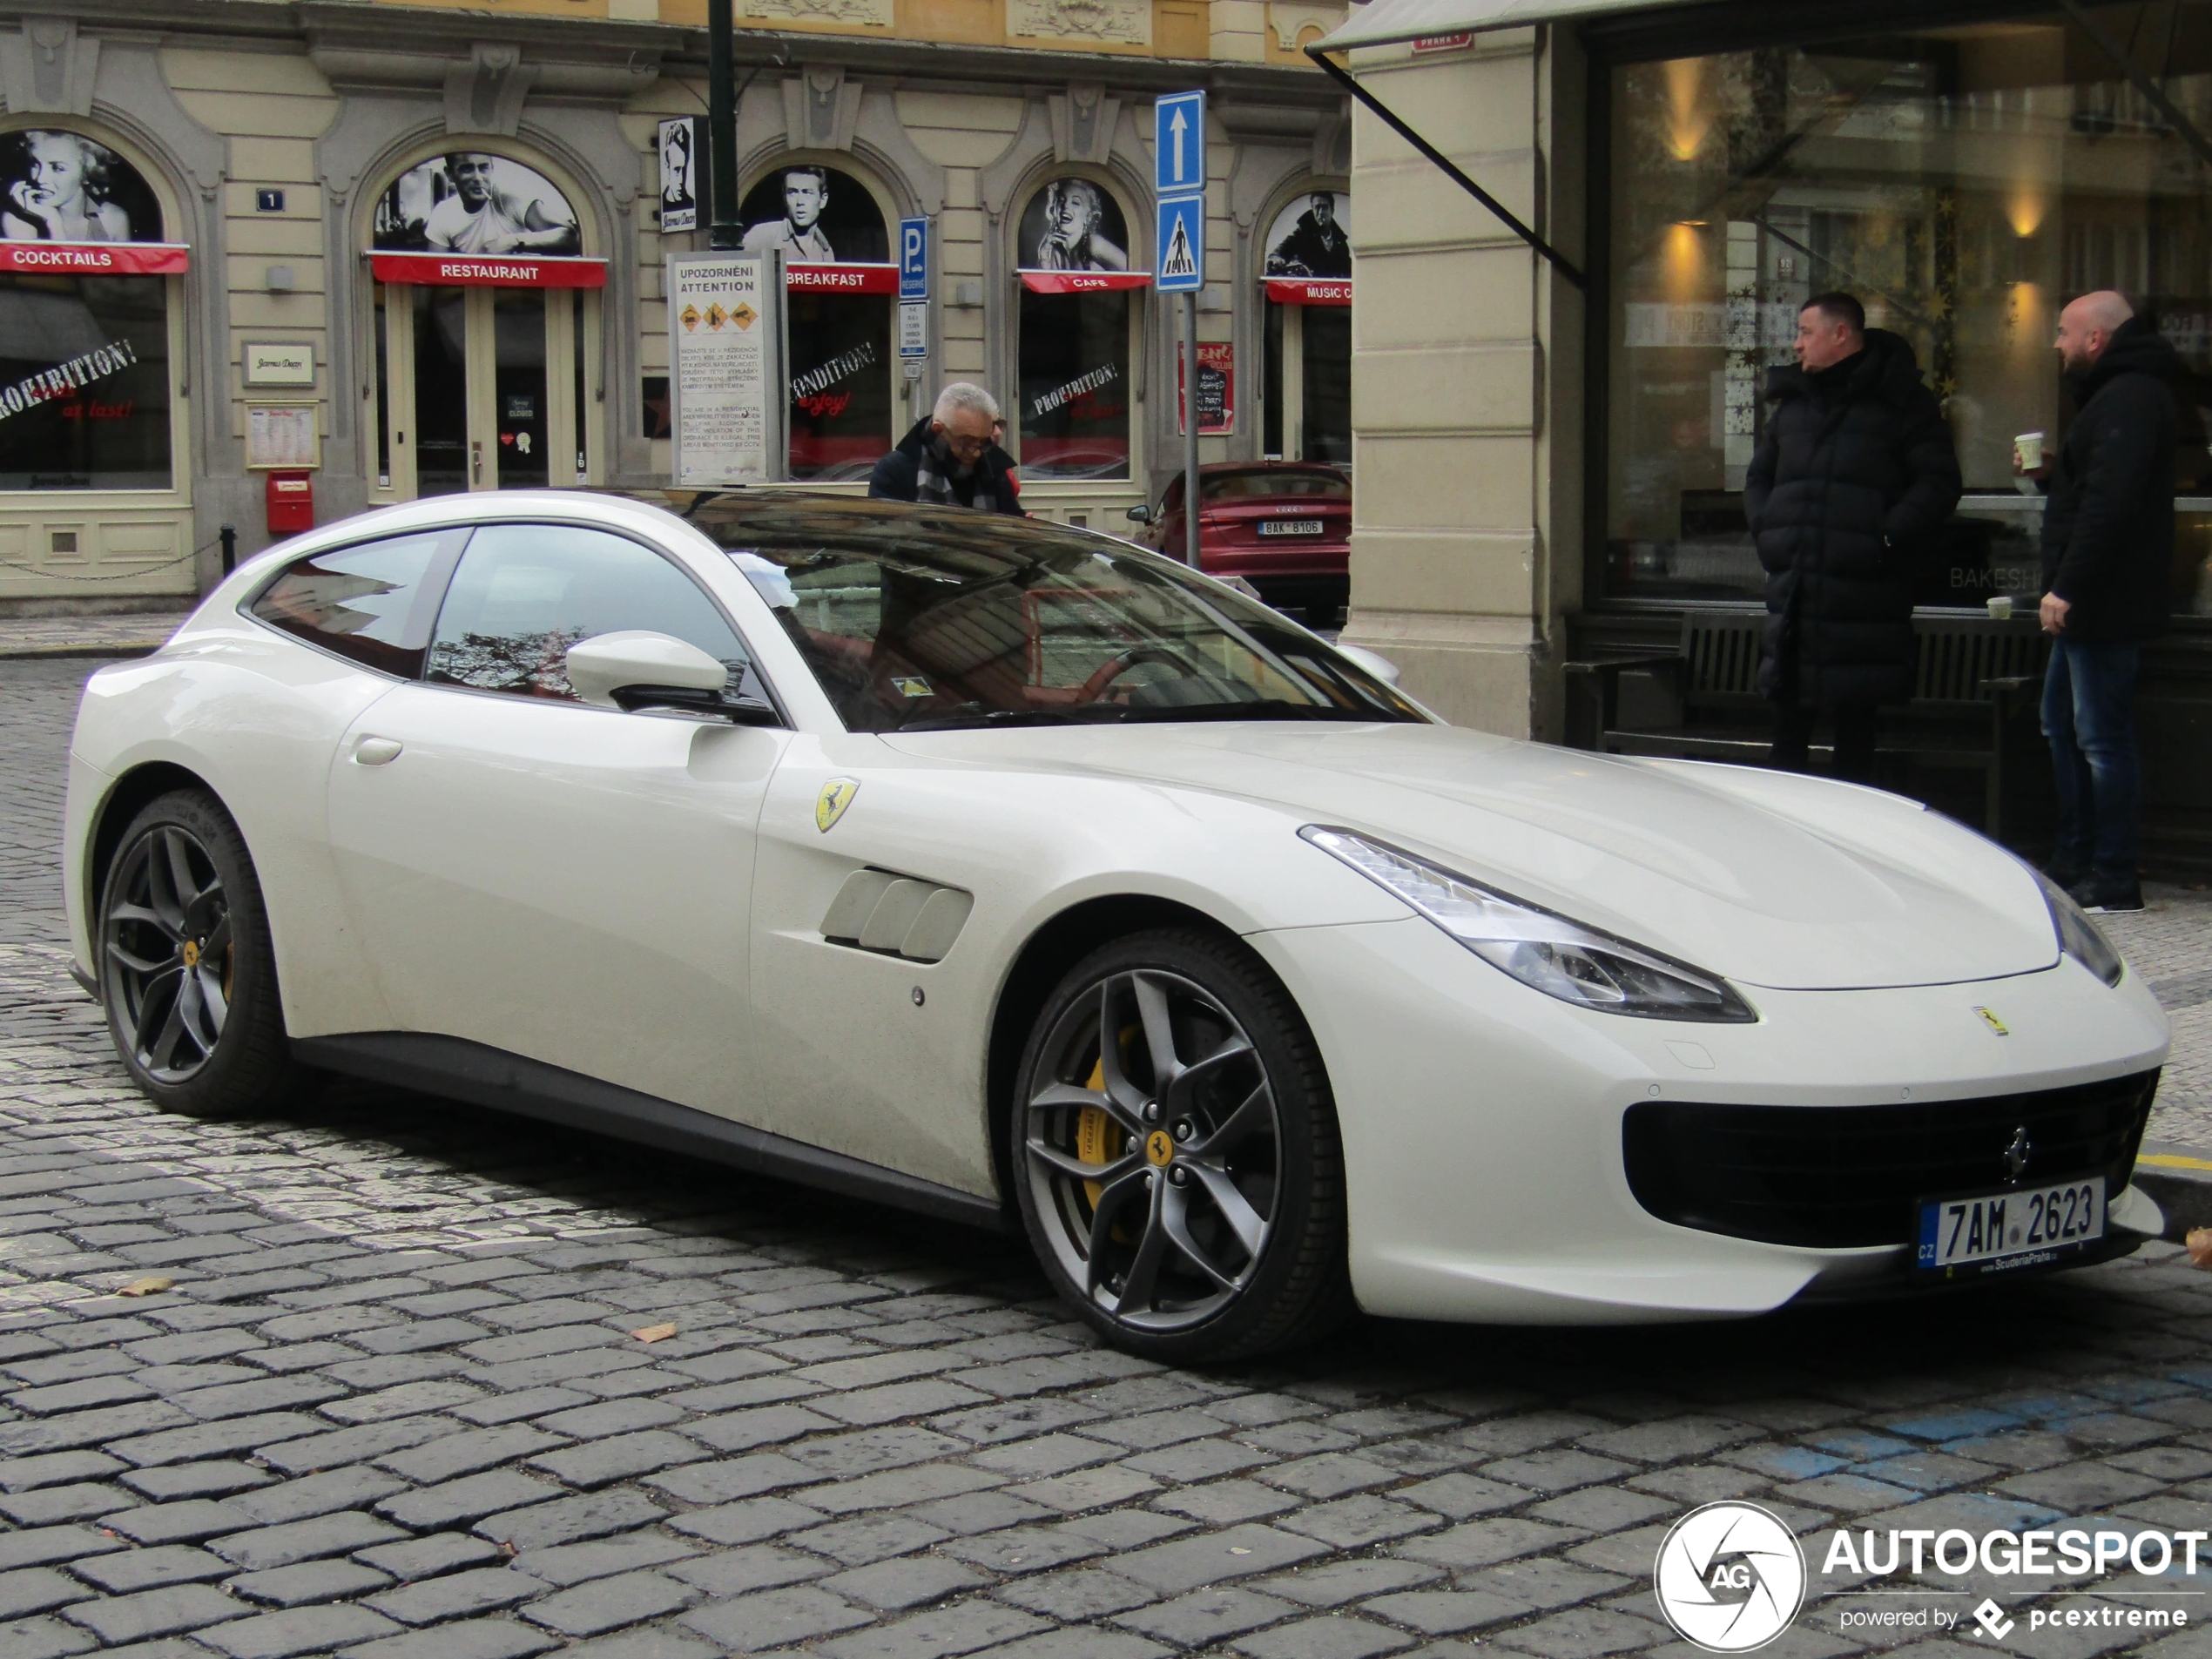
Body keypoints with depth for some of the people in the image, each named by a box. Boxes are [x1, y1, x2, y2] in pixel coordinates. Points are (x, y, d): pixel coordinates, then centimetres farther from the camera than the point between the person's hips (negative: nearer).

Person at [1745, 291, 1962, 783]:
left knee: (1856, 724, 3)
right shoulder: (1792, 401, 17)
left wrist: (1889, 539, -17)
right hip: (1793, 590, 6)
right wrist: (1767, 529, 7)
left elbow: (1938, 482, -7)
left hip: (1865, 593, -5)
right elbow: (1758, 477, 26)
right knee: (1788, 723, 9)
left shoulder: (1900, 399, -1)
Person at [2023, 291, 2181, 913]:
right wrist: (2053, 474, 11)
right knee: (2063, 727, 18)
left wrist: (2066, 588, -27)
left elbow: (2110, 503, -27)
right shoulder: (2121, 393, 19)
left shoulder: (2128, 399, -17)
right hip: (2089, 604, 12)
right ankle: (2074, 862, 26)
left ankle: (2113, 881, -3)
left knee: (2100, 738, -7)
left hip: (2104, 605, -12)